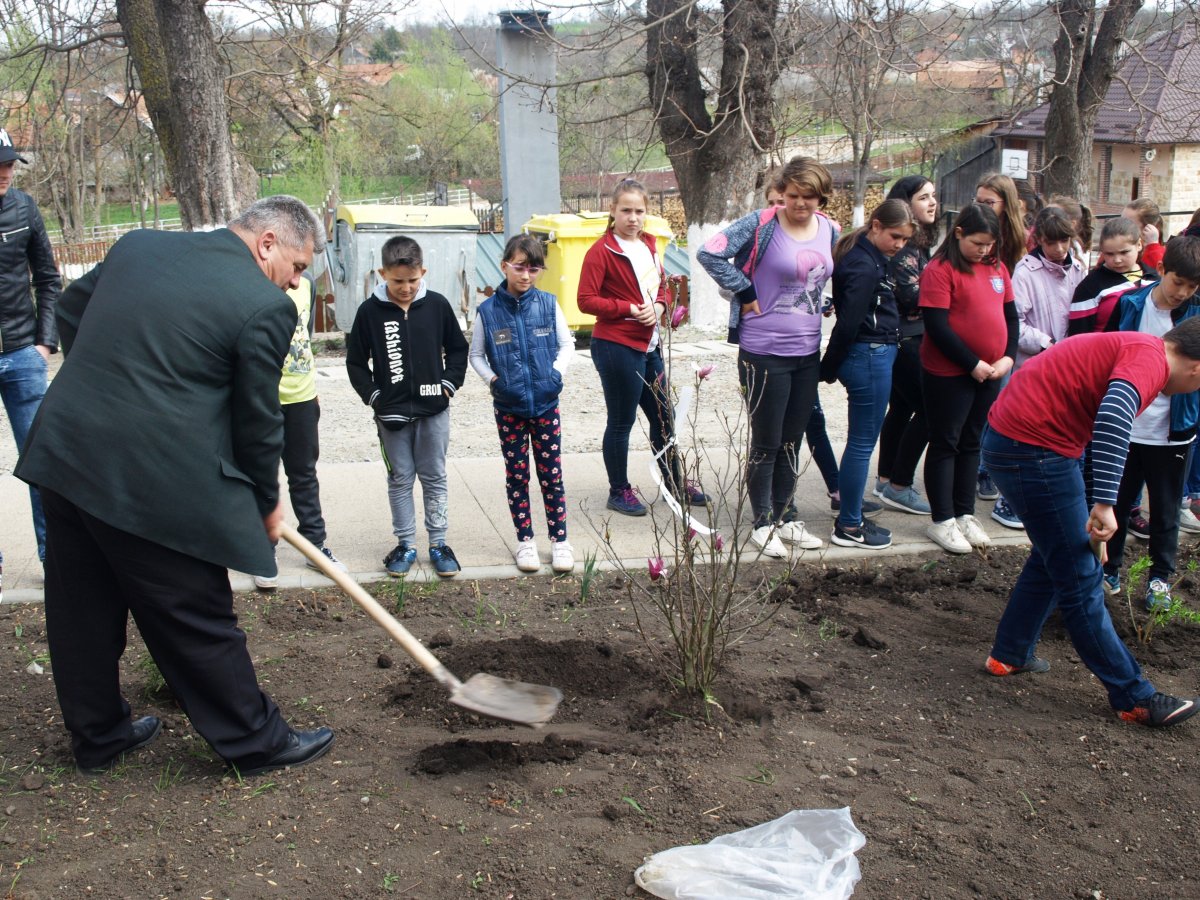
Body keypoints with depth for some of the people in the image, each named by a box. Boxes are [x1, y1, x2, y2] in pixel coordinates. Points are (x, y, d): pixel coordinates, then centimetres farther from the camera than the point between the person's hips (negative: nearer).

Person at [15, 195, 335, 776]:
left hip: (60, 453, 7)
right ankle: (256, 742, 22)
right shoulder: (266, 306, -10)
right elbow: (257, 420, -4)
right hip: (151, 482, -7)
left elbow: (70, 309, 22)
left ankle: (98, 735, 36)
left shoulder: (137, 244, 10)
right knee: (197, 620, 6)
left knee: (82, 610, 18)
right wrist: (266, 503, 11)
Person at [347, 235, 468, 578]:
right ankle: (405, 545, 19)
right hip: (391, 413, 0)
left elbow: (457, 348, 9)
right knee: (399, 480, 9)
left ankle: (438, 543, 19)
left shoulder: (437, 305, -3)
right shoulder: (370, 311, -6)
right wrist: (373, 396, -5)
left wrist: (448, 384, 0)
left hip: (433, 409, 1)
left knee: (435, 478, 9)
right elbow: (356, 361, 3)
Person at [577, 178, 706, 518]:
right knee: (621, 421, 3)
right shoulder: (601, 251, -11)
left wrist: (658, 307, -2)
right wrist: (630, 309, -19)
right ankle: (619, 492, 18)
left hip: (649, 345, 8)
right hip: (616, 347, -7)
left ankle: (676, 481, 32)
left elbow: (662, 287, 20)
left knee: (664, 416, 16)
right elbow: (586, 301, -15)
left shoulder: (649, 245, 11)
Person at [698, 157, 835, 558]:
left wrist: (822, 306, 8)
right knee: (766, 444, 4)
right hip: (764, 353, -6)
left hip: (807, 352, 6)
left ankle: (786, 517, 29)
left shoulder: (829, 231, 6)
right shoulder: (762, 224, -13)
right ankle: (763, 523, 17)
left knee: (791, 442, 16)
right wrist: (746, 294, -16)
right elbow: (709, 252, -20)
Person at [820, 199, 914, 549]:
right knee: (862, 444, -1)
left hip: (874, 356, 10)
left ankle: (851, 516, 27)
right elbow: (848, 323, -19)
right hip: (869, 358, -10)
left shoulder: (869, 259, 13)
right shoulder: (864, 267, -18)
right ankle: (848, 527, 9)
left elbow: (849, 321, 14)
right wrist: (829, 368, -10)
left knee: (861, 441, 16)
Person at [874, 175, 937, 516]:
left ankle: (886, 480, 24)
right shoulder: (901, 246, -16)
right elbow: (912, 296, -19)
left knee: (901, 408, 14)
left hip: (911, 340, 10)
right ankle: (899, 486, 2)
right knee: (927, 410, -6)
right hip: (904, 340, -10)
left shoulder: (919, 243, 15)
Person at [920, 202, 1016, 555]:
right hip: (949, 374, -6)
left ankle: (965, 514, 25)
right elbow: (936, 326, -18)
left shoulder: (997, 268, 8)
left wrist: (1008, 356, -4)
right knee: (946, 444, 3)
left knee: (972, 443, 14)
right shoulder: (940, 270, -12)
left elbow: (1010, 315, 12)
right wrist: (973, 364, -16)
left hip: (989, 373, 6)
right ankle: (942, 521, 11)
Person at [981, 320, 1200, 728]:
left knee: (1052, 558, 24)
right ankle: (1135, 698, 11)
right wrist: (1105, 503, -32)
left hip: (1006, 437, 10)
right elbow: (1114, 416, -31)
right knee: (1080, 579, 0)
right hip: (1034, 449, -10)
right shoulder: (1150, 357, -11)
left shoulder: (1131, 347, 20)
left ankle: (1009, 655, 35)